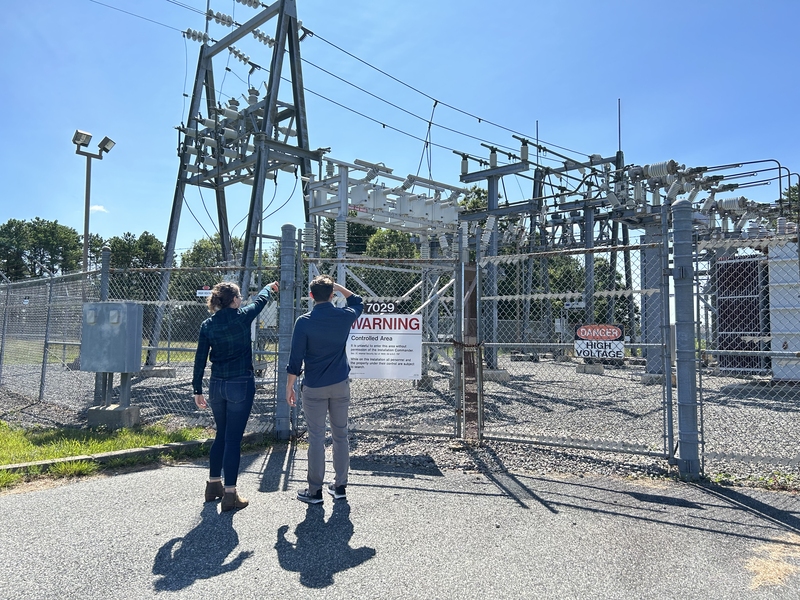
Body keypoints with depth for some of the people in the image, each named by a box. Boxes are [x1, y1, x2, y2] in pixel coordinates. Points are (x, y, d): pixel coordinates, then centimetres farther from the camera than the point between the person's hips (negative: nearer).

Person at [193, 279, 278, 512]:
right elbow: (260, 300, 12)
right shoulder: (242, 317, -8)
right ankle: (230, 494, 5)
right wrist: (270, 286, 33)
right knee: (233, 438, -1)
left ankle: (213, 484, 30)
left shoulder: (208, 324, 2)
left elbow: (200, 359, 2)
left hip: (217, 385, 5)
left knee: (221, 435, 19)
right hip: (241, 385, -5)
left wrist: (197, 390, 8)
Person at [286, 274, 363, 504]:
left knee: (316, 438, 3)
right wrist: (339, 287, 14)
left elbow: (295, 358, -8)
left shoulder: (304, 322, -10)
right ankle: (340, 486, 21)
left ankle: (315, 491, 12)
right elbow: (358, 302, 22)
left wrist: (289, 386, 1)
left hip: (314, 388, -2)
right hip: (340, 384, 3)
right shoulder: (345, 316, -3)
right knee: (341, 435, 11)